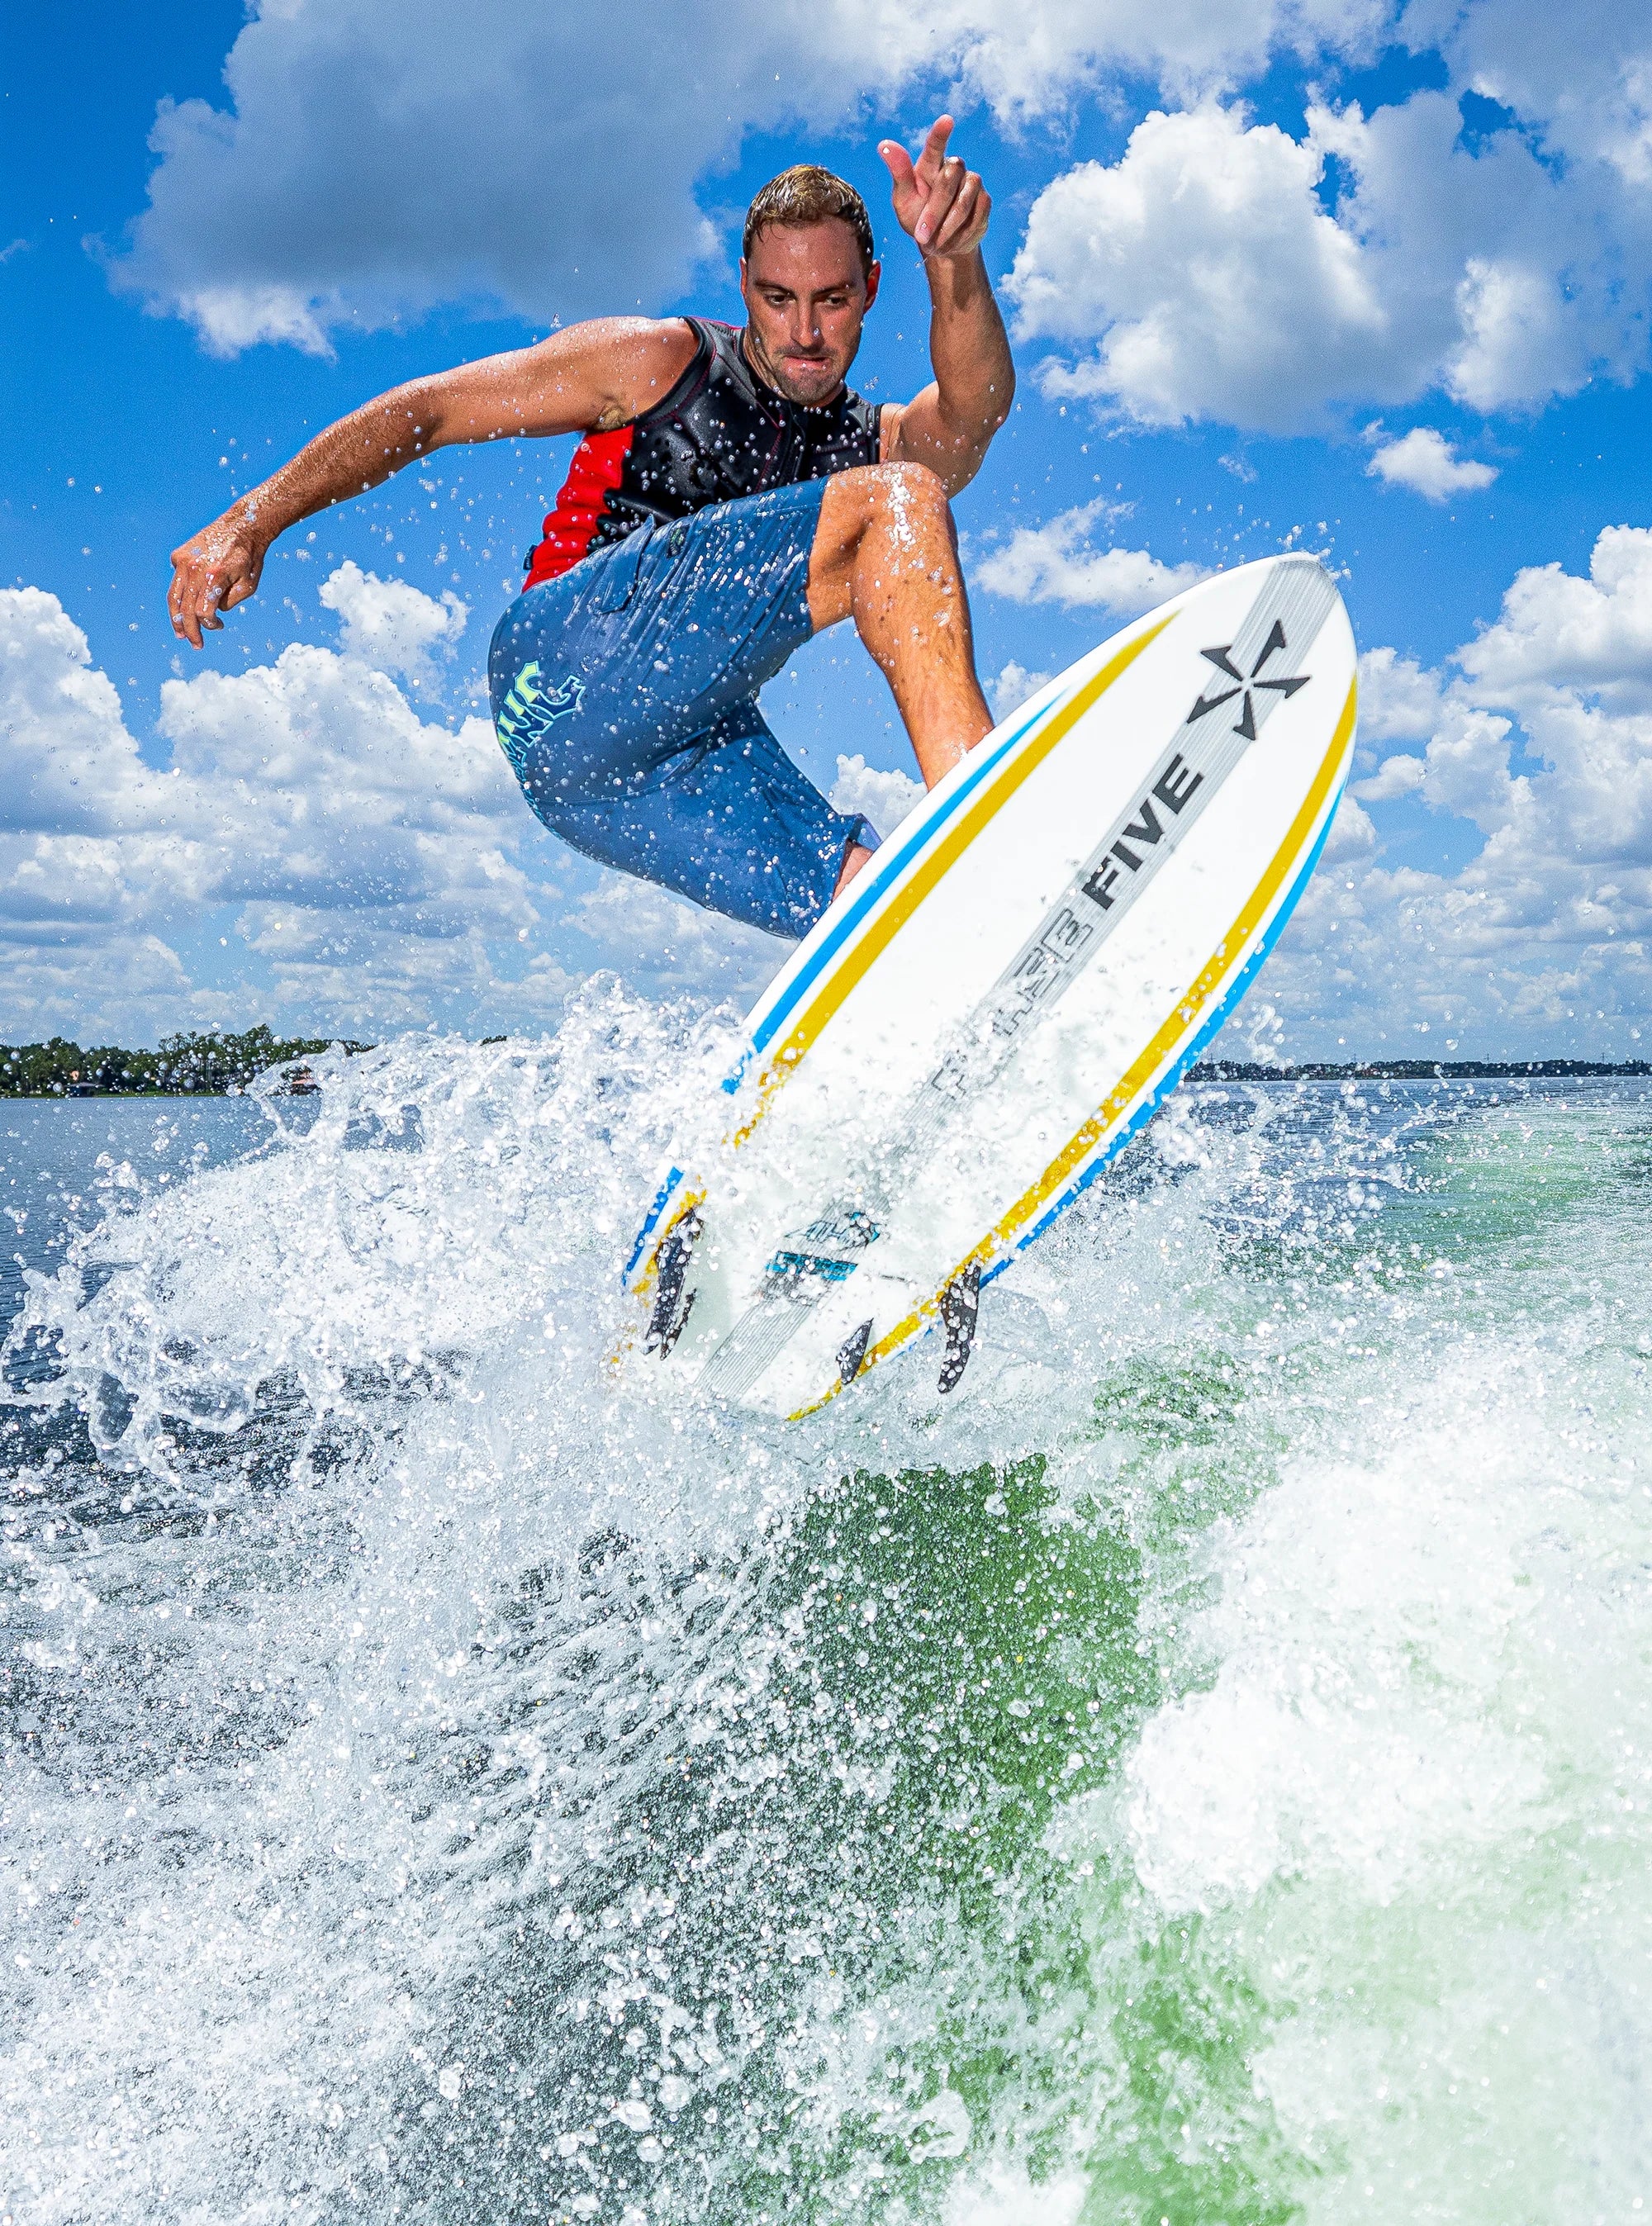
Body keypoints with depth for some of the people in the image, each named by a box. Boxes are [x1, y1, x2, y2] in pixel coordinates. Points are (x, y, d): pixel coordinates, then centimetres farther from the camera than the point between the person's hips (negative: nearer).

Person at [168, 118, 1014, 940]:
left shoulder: (879, 449, 19)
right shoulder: (662, 361, 12)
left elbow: (974, 413, -7)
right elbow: (426, 409, 11)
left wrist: (956, 263, -29)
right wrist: (251, 522, 2)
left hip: (690, 754, 5)